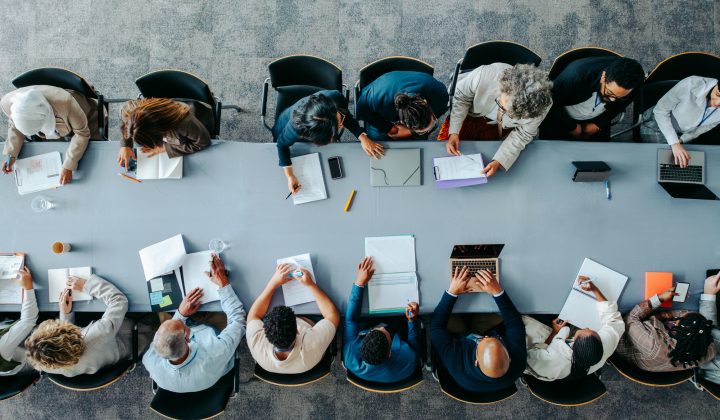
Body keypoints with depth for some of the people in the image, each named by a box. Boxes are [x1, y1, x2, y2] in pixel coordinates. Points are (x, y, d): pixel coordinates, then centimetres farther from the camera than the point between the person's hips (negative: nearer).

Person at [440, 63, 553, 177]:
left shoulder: (541, 106, -38)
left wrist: (498, 162, -31)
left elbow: (521, 134, -20)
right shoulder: (486, 75, -42)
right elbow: (461, 96, -21)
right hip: (474, 113, 0)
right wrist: (454, 132, -27)